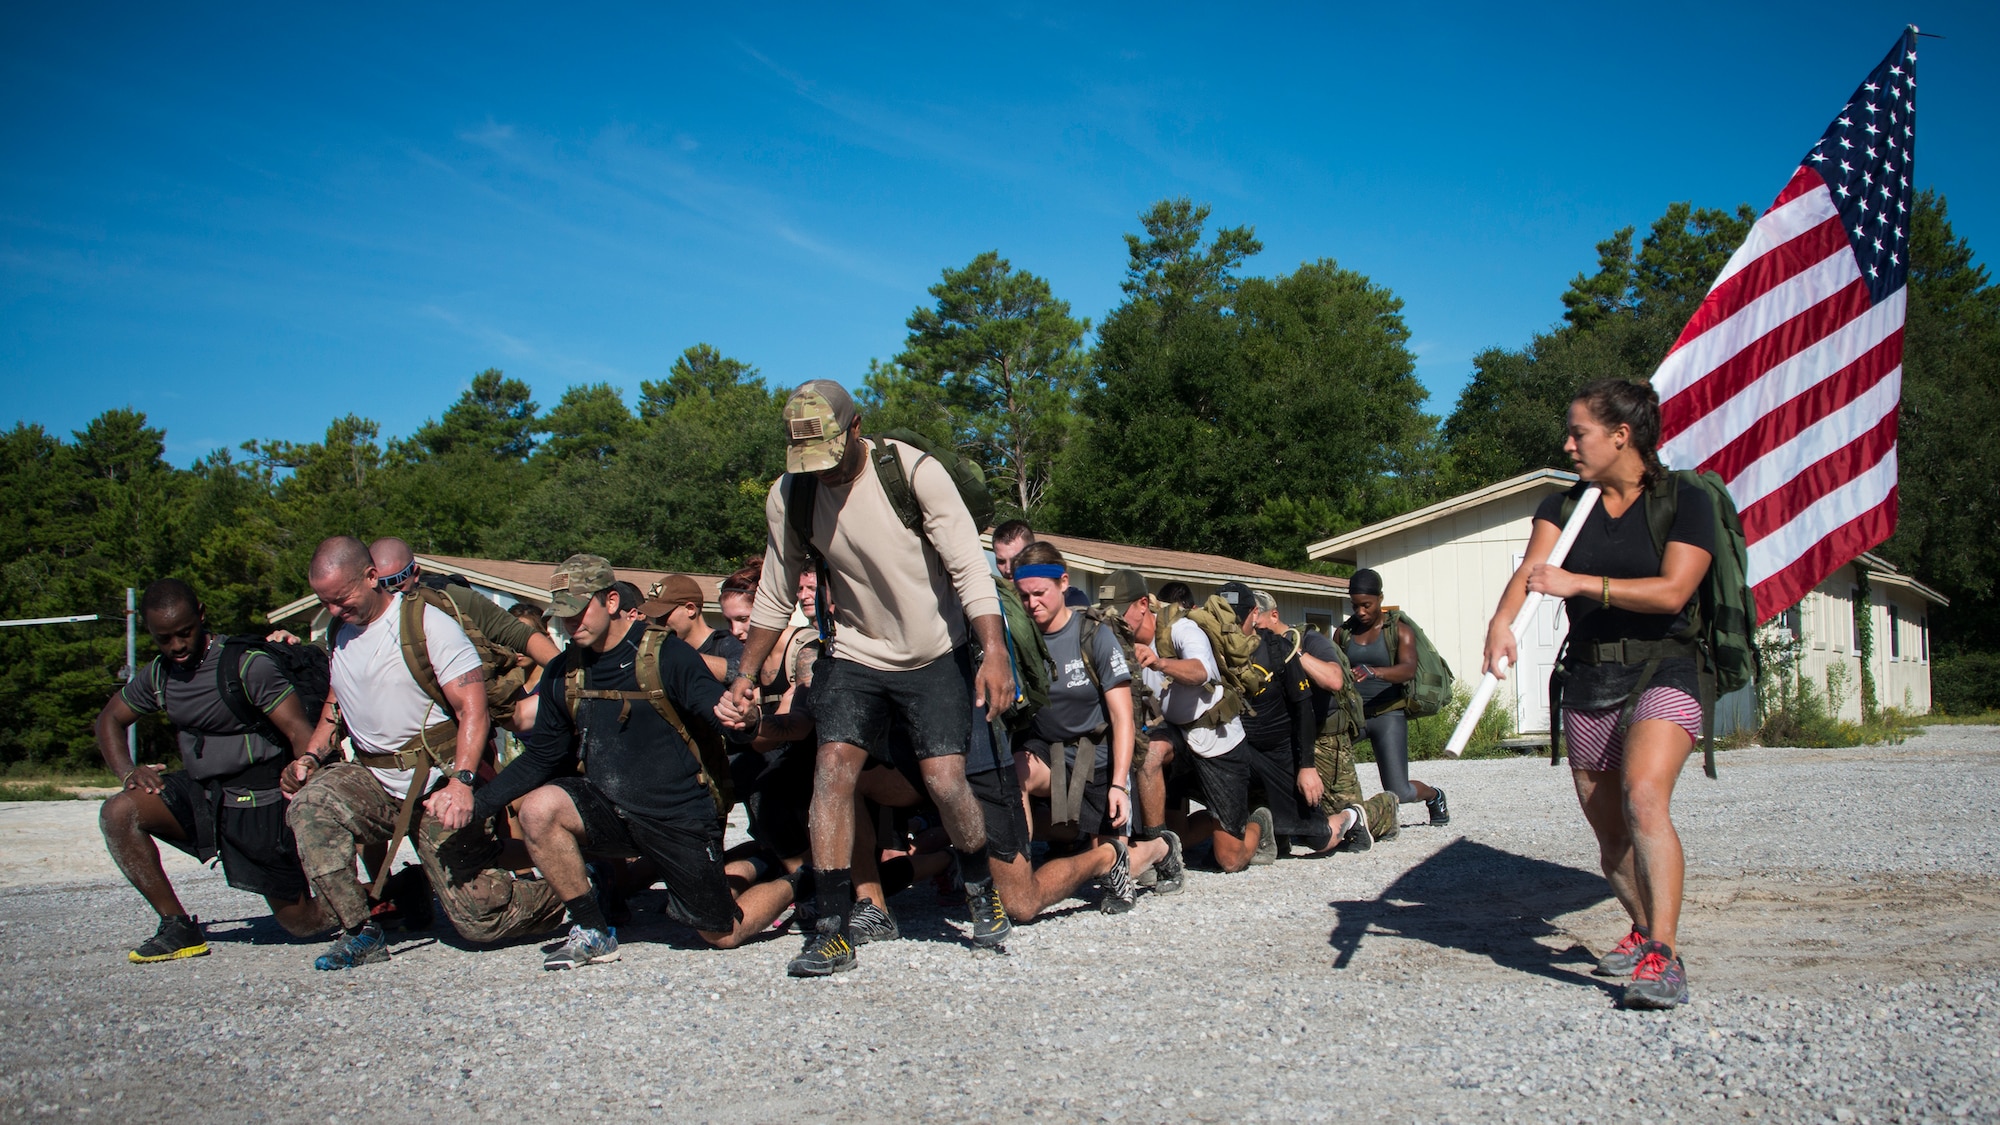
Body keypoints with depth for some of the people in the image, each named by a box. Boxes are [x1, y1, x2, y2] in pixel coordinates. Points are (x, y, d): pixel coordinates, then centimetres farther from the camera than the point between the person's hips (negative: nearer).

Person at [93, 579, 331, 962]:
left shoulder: (249, 666, -18)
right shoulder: (158, 675, 2)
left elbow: (301, 733, -21)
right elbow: (110, 718, 18)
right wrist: (128, 772, -1)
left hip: (260, 804, -6)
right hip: (199, 793, 6)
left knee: (304, 923, -4)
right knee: (118, 812, -18)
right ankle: (178, 927, -5)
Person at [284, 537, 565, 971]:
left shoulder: (428, 623, -11)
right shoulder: (339, 633, 10)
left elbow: (473, 709, -18)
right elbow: (335, 705, 25)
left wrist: (461, 784, -31)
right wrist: (312, 756, 5)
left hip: (437, 785, -6)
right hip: (372, 780, 6)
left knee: (479, 917, -11)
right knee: (310, 806, -27)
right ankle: (360, 933, -17)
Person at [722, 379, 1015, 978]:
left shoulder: (915, 472, -17)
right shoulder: (788, 497, -5)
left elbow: (970, 566, -18)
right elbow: (775, 595, 8)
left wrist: (995, 652, -27)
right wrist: (745, 674, 4)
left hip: (935, 657, -3)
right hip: (854, 654, 3)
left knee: (945, 781, -11)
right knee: (832, 767, -15)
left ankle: (982, 890, 19)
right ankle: (832, 930, -7)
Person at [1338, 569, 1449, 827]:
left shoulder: (1400, 630, -2)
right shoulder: (1343, 633, 9)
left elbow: (1408, 669, -19)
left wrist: (1375, 672, -38)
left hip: (1388, 714, -3)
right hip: (1352, 713, 3)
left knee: (1399, 793, -8)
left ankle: (1434, 795, 29)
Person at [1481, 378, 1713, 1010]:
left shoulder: (1685, 502, -5)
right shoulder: (1566, 503, 8)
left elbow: (1672, 591, -17)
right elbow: (1532, 569, -9)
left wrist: (1580, 583, -23)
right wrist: (1503, 619, -30)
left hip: (1663, 673, -5)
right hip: (1587, 679, 5)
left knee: (1645, 797, -27)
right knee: (1608, 830, 11)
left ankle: (1664, 959, -30)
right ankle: (1643, 930, 36)